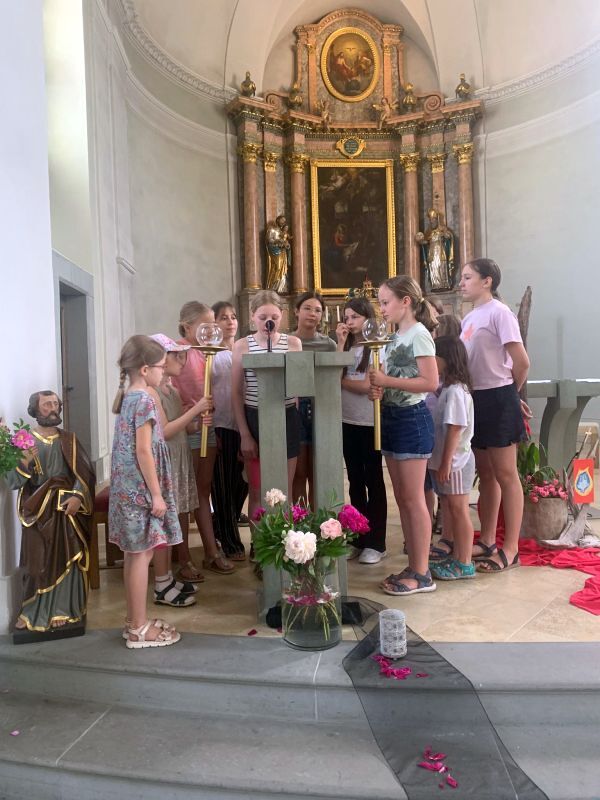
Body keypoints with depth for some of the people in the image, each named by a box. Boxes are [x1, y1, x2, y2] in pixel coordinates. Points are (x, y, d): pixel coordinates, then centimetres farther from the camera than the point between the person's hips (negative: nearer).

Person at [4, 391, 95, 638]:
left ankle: (63, 611, 11)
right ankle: (32, 612, 13)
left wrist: (77, 497, -15)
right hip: (37, 512, 0)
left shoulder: (69, 440, 7)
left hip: (67, 509, 1)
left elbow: (86, 472, 0)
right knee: (37, 562, 0)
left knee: (66, 559, 1)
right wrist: (24, 463, -20)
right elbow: (11, 481, -1)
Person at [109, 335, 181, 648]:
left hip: (126, 486, 9)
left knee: (133, 554, 15)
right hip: (140, 489, -9)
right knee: (142, 554, -1)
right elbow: (143, 451, -20)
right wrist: (157, 494, -16)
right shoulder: (144, 400, -17)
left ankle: (135, 620, 26)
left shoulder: (126, 397, 11)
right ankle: (139, 629, 9)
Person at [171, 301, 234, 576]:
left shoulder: (204, 352, 13)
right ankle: (183, 556, 11)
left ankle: (211, 553, 18)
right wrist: (186, 419, -21)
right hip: (187, 429, -7)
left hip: (207, 426, 7)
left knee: (203, 492, 11)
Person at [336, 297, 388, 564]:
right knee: (355, 481, 12)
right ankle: (359, 540, 22)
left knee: (373, 482, 3)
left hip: (369, 422, -6)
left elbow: (367, 385, -15)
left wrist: (339, 380, -2)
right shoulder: (346, 347, 10)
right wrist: (340, 344, -5)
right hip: (347, 421, 6)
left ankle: (376, 543, 10)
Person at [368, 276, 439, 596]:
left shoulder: (418, 334, -11)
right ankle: (413, 566, 20)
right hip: (392, 418, 9)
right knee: (402, 499, 11)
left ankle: (422, 574, 5)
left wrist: (387, 381, -19)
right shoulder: (396, 337, 14)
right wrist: (379, 388, -1)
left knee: (413, 499, -4)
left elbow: (431, 382, -20)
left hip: (412, 419, -9)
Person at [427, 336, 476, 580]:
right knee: (449, 509, 16)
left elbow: (454, 430, -21)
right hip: (446, 461, 9)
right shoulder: (447, 388, 11)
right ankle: (453, 556, 29)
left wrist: (446, 463, -20)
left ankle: (464, 563, 10)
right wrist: (442, 463, 14)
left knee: (459, 510, 0)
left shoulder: (456, 391, -18)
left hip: (455, 462, -9)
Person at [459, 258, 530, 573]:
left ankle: (510, 549, 10)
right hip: (475, 400, 8)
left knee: (505, 475, 0)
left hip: (497, 400, -8)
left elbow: (521, 362, -16)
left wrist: (511, 393, -1)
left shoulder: (499, 312, -11)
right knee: (486, 475, 15)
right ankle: (487, 541, 26)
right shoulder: (469, 318, 14)